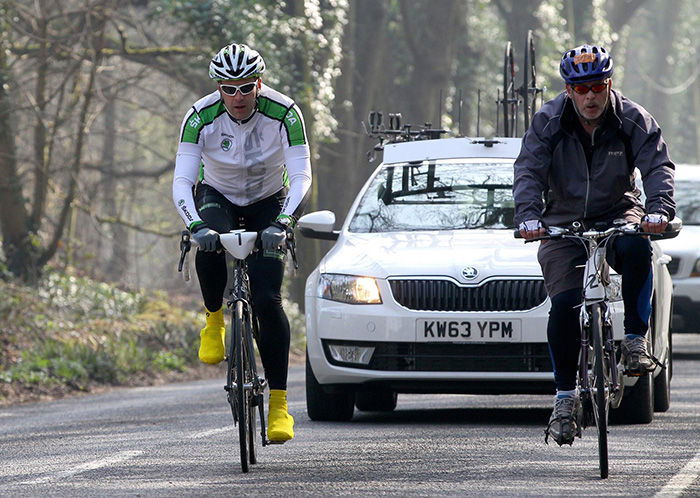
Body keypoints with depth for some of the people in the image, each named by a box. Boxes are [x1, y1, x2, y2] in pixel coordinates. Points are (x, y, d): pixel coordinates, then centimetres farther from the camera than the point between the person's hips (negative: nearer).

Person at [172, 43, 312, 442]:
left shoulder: (284, 113, -26)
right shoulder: (202, 117, -25)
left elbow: (302, 177, -30)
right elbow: (182, 181, -30)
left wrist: (283, 223, -46)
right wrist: (195, 225, -48)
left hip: (269, 203, -1)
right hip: (217, 197, 1)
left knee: (268, 299, -15)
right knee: (209, 245, -35)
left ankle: (279, 404, -12)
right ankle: (214, 319, -5)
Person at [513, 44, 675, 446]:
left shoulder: (634, 120, -9)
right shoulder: (548, 123, -8)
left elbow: (659, 168, -19)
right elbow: (528, 173, -16)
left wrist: (659, 211, -39)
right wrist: (529, 216, -36)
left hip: (618, 214, 0)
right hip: (564, 223, 0)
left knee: (636, 250, -36)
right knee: (564, 306, -16)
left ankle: (636, 340, -22)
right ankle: (566, 398, -5)